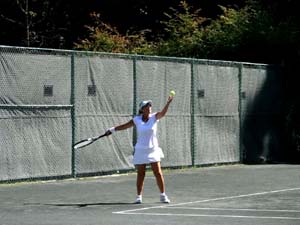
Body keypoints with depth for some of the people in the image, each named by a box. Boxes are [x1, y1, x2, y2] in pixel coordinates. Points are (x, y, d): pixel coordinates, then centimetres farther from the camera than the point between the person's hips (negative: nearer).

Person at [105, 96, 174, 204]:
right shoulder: (136, 120, -1)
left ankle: (163, 195, 7)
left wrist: (168, 103, -36)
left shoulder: (154, 117, -2)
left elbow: (163, 113, -21)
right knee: (140, 174, 4)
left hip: (153, 149, 0)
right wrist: (112, 130, 15)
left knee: (158, 173, -4)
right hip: (140, 150, 0)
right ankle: (139, 196, 13)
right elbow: (124, 126, 12)